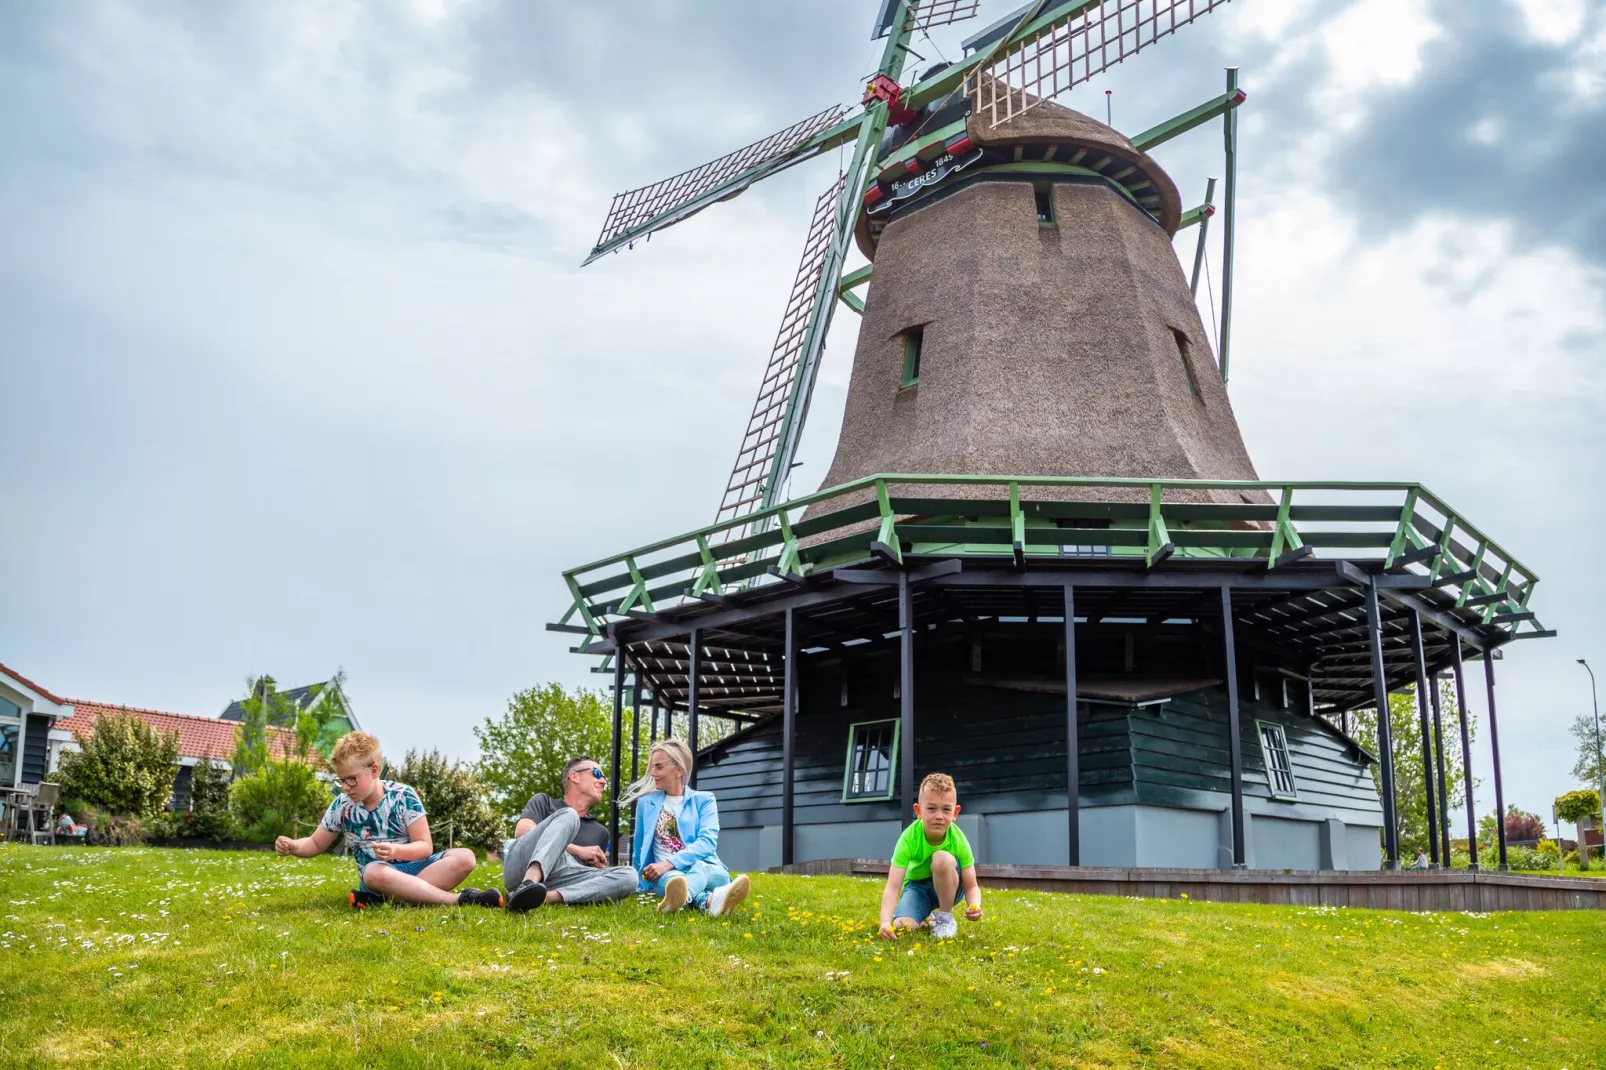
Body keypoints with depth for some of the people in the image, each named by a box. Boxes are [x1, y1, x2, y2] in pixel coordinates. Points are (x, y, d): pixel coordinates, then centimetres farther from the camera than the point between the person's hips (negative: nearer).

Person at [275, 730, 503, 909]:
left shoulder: (403, 796, -6)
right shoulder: (341, 806, 1)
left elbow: (425, 846, -9)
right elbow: (316, 844, 15)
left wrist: (396, 850, -29)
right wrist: (293, 846, -8)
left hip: (413, 866, 0)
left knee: (465, 857, -27)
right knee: (374, 873, -39)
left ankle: (379, 897, -36)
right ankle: (458, 898, -41)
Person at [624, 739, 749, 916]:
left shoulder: (704, 800, 8)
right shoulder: (646, 802, 15)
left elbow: (707, 842, -8)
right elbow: (639, 848, 24)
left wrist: (669, 863, -21)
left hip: (704, 868, 0)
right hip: (665, 873, 0)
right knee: (670, 879, -37)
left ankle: (680, 895, -72)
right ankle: (710, 900, -71)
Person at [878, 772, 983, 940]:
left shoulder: (958, 840, -25)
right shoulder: (909, 838, -29)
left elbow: (971, 887, -21)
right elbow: (892, 887, -34)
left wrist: (975, 906, -45)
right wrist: (885, 923, -50)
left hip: (947, 887, -1)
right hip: (917, 885, 1)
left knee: (942, 858, -33)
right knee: (901, 926, -27)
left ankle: (946, 917, -10)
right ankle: (925, 917, 11)